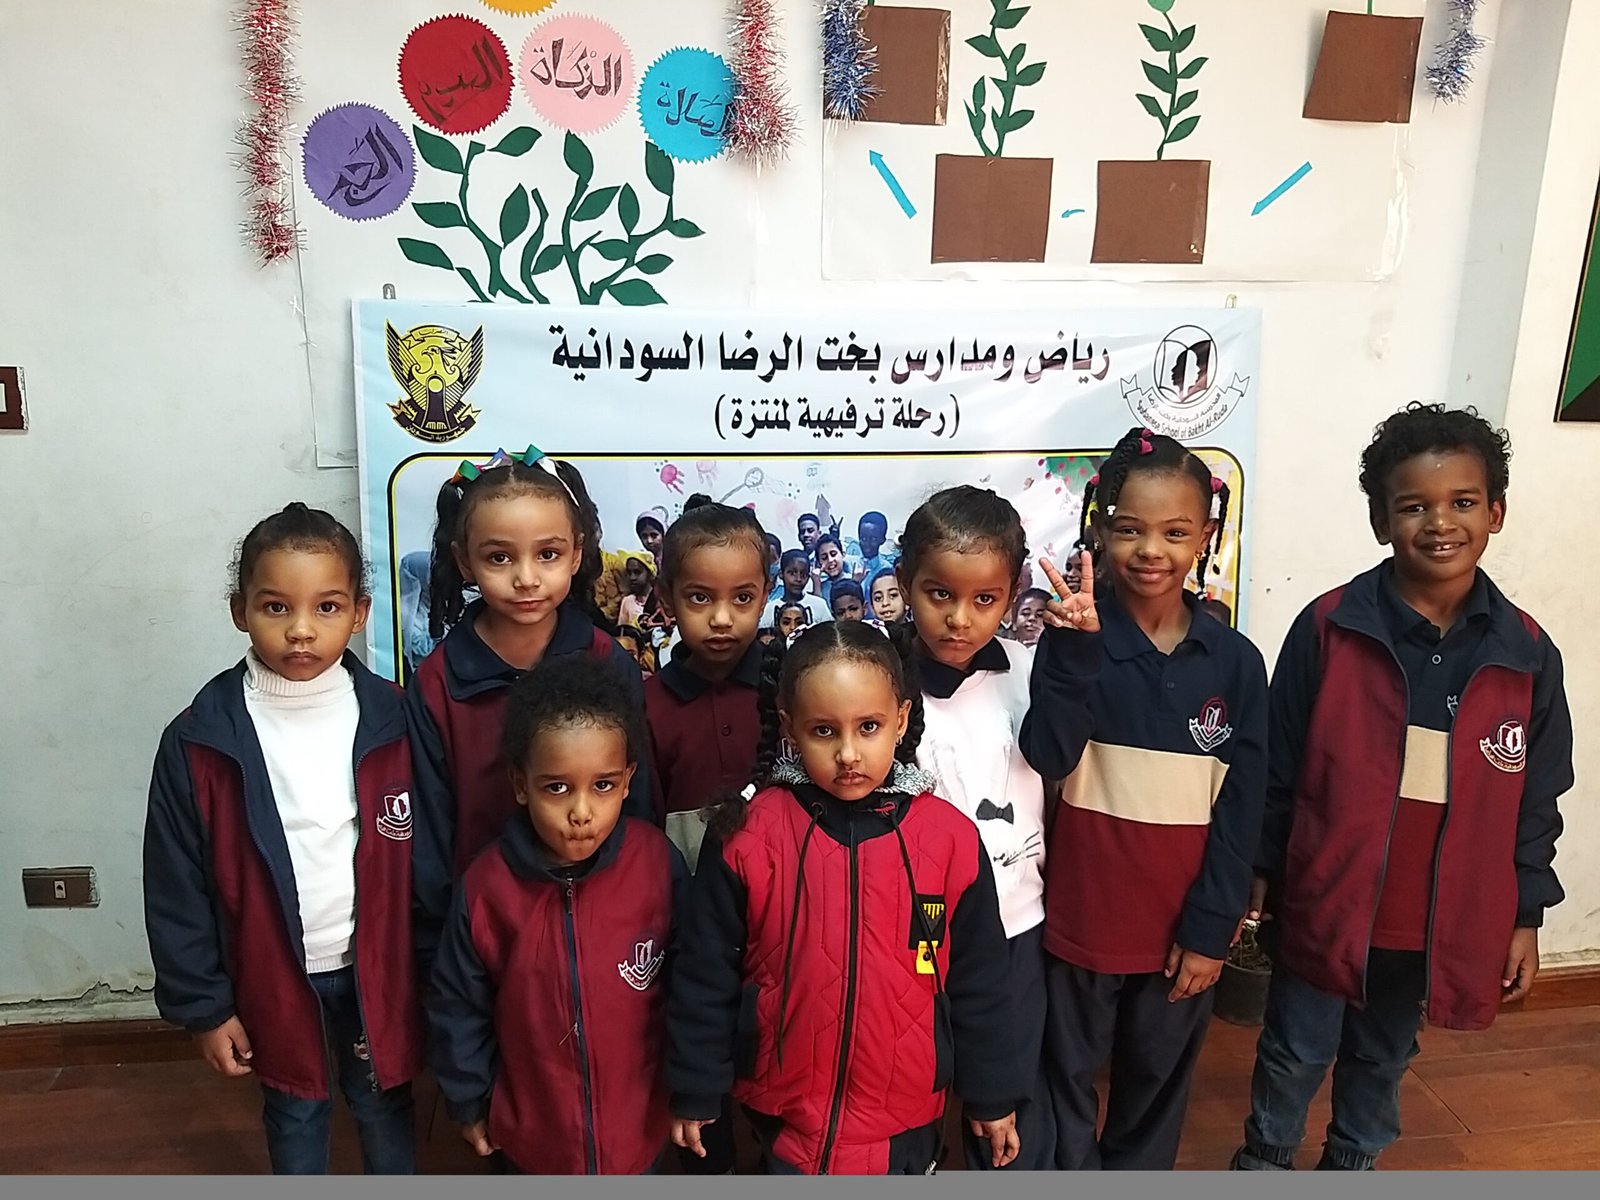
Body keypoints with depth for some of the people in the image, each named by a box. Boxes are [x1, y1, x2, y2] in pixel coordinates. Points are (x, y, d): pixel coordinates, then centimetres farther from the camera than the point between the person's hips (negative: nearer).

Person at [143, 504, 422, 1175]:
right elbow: (177, 890, -5)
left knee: (382, 1104, 20)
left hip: (376, 967, 0)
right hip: (274, 976, 0)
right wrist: (203, 1006, -3)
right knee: (294, 1115, 21)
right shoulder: (199, 743, -13)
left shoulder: (393, 723, -12)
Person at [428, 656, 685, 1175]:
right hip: (529, 1135, 1)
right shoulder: (486, 886, -18)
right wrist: (469, 1101, 4)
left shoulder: (659, 865, -20)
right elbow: (458, 1005, -4)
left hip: (638, 1130, 0)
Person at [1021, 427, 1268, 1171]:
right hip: (1082, 912, -1)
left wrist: (1212, 929, -5)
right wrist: (1075, 647, -34)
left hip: (1183, 923, 2)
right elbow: (1047, 757, -23)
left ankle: (1138, 1171, 43)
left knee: (1158, 1080, 20)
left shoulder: (1234, 660, -5)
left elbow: (1242, 809, -3)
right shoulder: (1076, 635, -10)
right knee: (1068, 1074, 16)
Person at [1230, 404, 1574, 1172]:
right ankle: (1265, 1157, 42)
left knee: (1383, 1057, 24)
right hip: (1326, 902, -2)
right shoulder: (1328, 628, -14)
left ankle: (1352, 1164, 48)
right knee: (1296, 1052, 17)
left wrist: (1524, 916, 4)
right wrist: (1257, 874, -3)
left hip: (1443, 917, 2)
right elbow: (1276, 769, -7)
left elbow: (1536, 799, 3)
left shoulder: (1528, 652, -6)